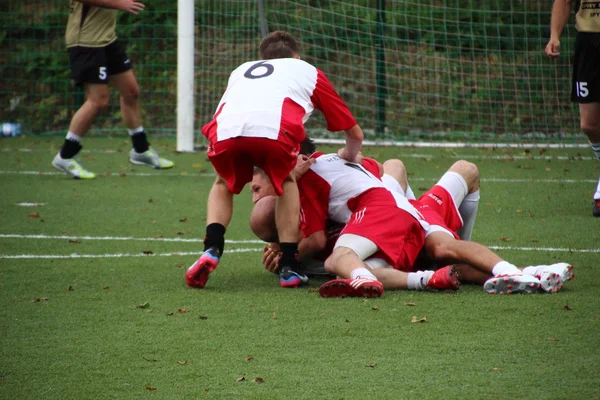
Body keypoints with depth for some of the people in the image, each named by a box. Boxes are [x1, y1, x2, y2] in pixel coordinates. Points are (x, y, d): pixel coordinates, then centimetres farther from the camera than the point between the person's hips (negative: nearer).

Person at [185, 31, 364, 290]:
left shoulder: (241, 71, 43)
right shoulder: (308, 71, 36)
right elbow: (355, 133, 40)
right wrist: (351, 156, 63)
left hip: (225, 132, 2)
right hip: (274, 131, -2)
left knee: (224, 184, 32)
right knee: (286, 182, 29)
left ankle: (211, 249, 9)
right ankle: (289, 268, 19)